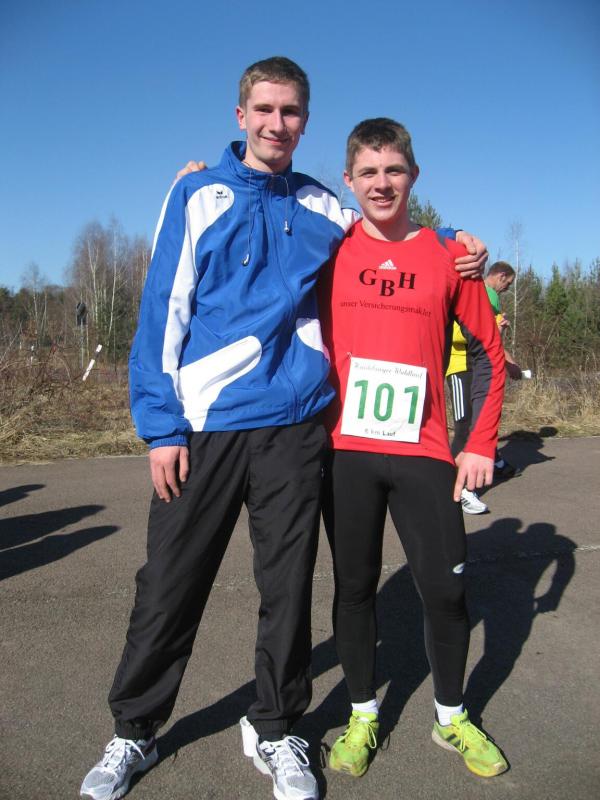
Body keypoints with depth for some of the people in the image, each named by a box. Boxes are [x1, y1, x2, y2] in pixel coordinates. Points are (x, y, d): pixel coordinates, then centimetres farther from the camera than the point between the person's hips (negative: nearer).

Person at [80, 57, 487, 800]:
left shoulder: (321, 207, 11)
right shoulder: (197, 195, 4)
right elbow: (163, 310, -1)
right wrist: (160, 425, -7)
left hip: (294, 424, 2)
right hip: (203, 426, -2)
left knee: (287, 586, 9)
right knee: (169, 585, 6)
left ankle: (274, 731, 29)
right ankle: (133, 731, 27)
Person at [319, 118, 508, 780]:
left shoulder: (448, 256, 4)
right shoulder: (329, 252, 4)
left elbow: (490, 353, 6)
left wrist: (480, 444, 1)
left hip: (422, 452, 0)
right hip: (345, 450, 0)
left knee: (446, 589, 5)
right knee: (354, 586, 10)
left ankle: (452, 718, 29)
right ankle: (362, 715, 29)